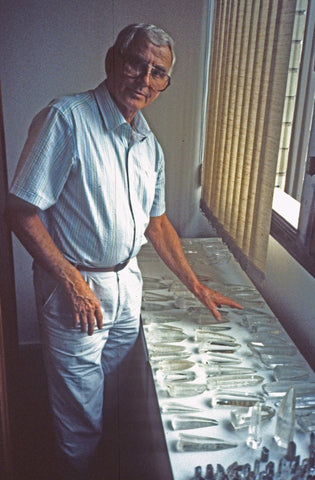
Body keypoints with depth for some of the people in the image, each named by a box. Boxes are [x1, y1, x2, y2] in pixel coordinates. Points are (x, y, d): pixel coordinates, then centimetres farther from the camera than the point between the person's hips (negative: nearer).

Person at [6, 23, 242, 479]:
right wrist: (73, 283, -20)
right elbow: (21, 211, -18)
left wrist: (198, 288, 14)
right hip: (74, 290, -6)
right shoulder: (66, 118, -17)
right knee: (81, 412, 9)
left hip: (127, 283, 7)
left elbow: (156, 221, 14)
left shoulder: (150, 143, 6)